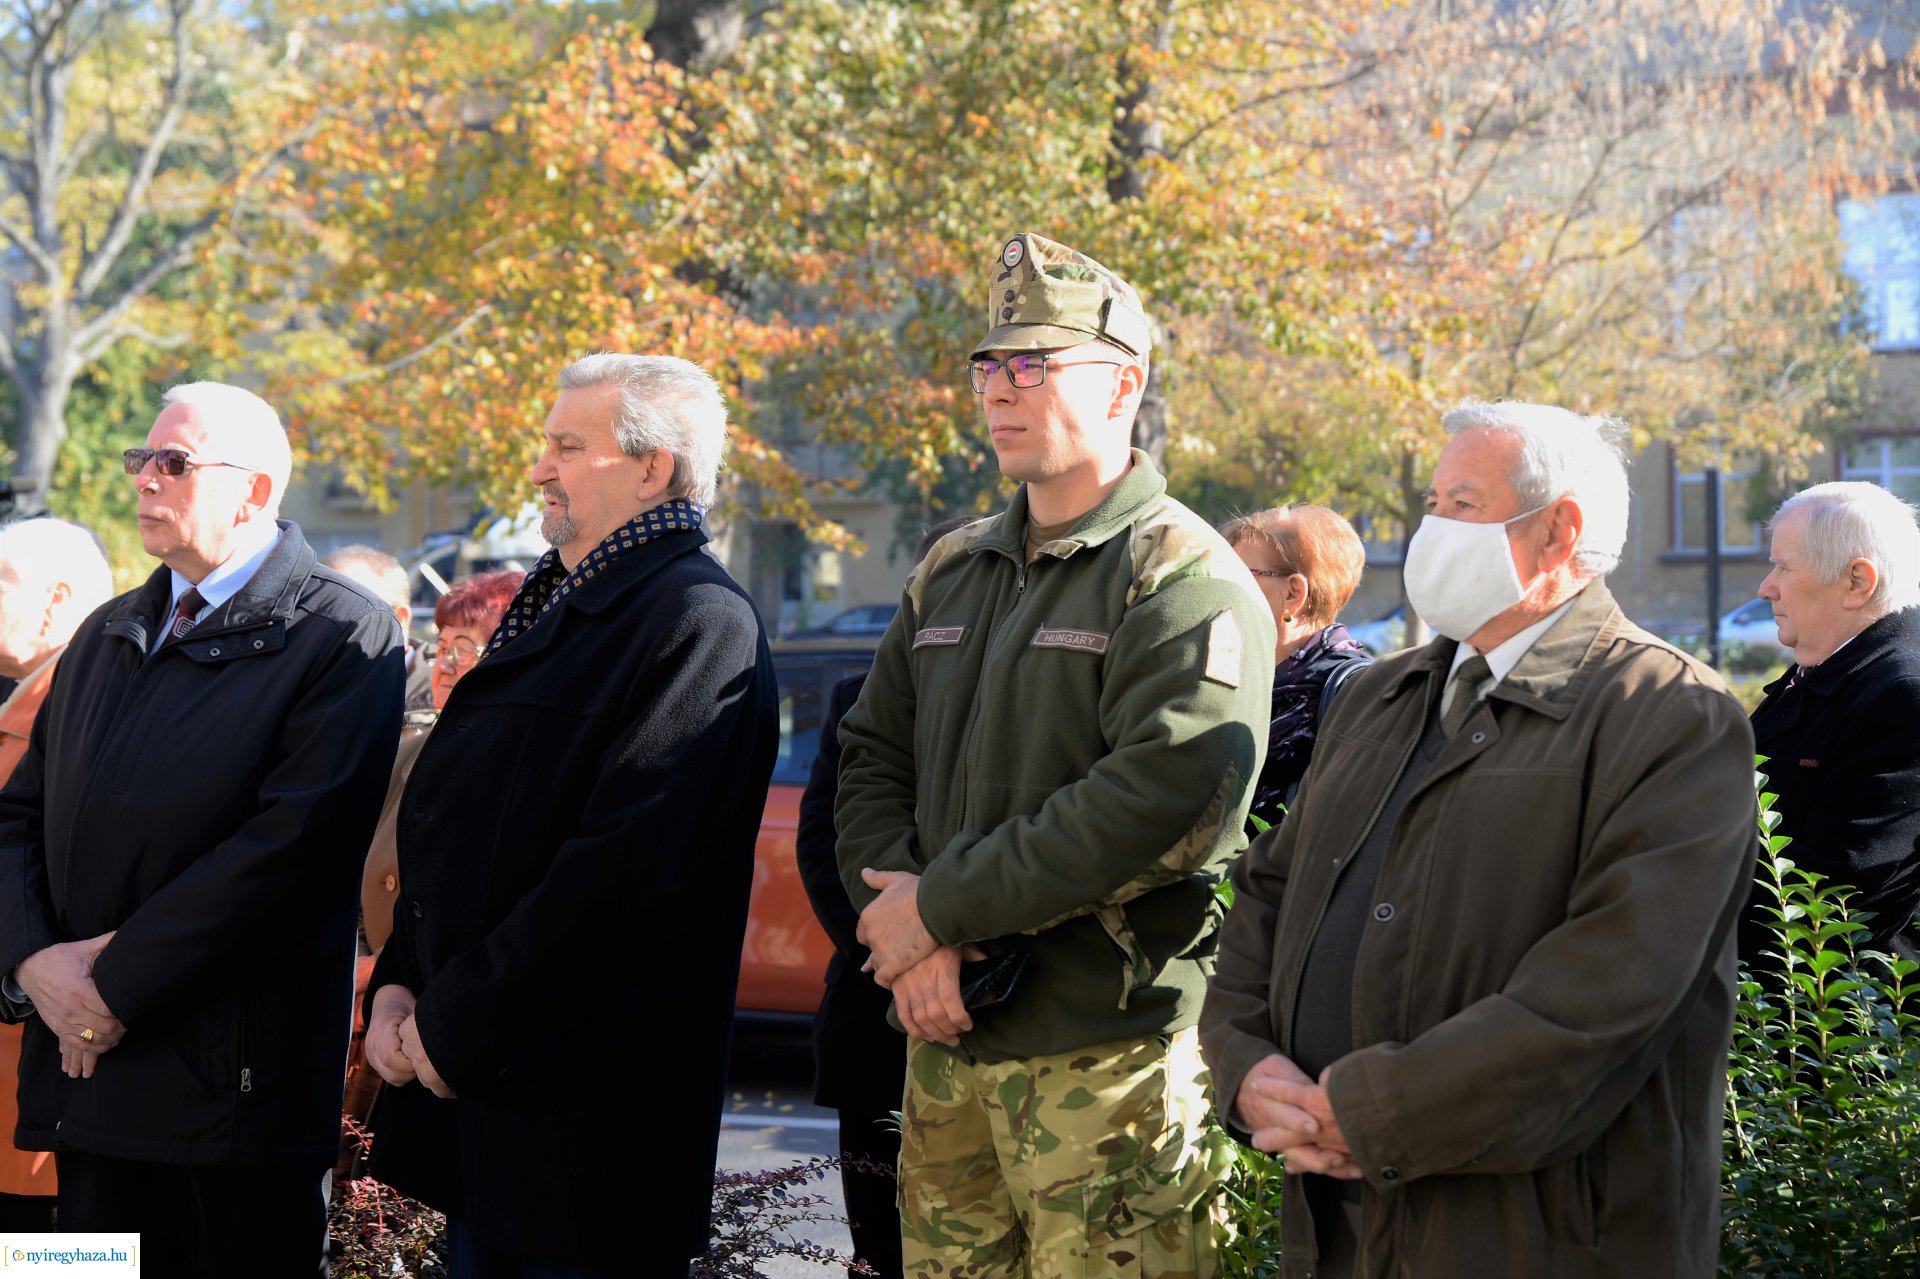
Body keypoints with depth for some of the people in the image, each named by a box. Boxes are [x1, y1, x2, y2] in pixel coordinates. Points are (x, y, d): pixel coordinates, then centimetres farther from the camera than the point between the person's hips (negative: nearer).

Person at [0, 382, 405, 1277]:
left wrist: (119, 986, -16)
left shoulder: (346, 636, -7)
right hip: (88, 1074, 6)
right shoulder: (106, 635, 18)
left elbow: (294, 840, -17)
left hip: (235, 1092, -6)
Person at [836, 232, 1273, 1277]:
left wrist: (944, 905, -16)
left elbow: (1168, 802, -21)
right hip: (944, 1040, 7)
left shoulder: (1186, 581, -8)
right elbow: (872, 757, 14)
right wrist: (913, 945, -6)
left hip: (1108, 1051, -7)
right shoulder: (952, 574, 17)